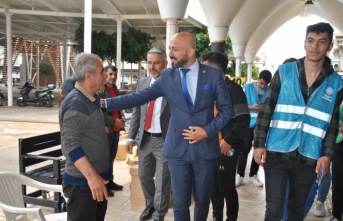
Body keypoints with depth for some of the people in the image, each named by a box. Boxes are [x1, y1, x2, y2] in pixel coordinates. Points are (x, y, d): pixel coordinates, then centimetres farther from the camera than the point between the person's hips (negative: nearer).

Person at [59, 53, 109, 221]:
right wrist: (91, 176, -31)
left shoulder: (92, 99, 9)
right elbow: (70, 144, -26)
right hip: (82, 181, -9)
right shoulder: (75, 103, -20)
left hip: (98, 176, 9)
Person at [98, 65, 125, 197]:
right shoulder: (99, 90, -14)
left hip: (115, 130, 8)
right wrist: (114, 121, -20)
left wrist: (122, 116, 4)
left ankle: (109, 181, 30)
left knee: (111, 158, 18)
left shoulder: (115, 89, 13)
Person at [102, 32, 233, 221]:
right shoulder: (167, 76, 1)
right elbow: (139, 97, -4)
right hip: (177, 148, 1)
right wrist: (105, 103, -13)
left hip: (205, 148, 0)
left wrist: (208, 131, -12)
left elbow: (227, 109, 0)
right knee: (180, 203, 7)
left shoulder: (213, 74, -3)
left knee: (202, 199, 15)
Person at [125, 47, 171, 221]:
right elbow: (136, 112, 9)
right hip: (145, 139, 5)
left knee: (162, 181, 6)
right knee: (144, 175, 20)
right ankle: (150, 205, 45)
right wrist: (131, 136, 3)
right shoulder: (142, 83, 5)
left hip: (165, 140, -5)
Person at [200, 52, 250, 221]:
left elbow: (244, 120, -17)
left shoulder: (232, 88, -11)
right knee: (213, 185, 13)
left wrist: (228, 141, -20)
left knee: (226, 186, 2)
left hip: (226, 147, -7)